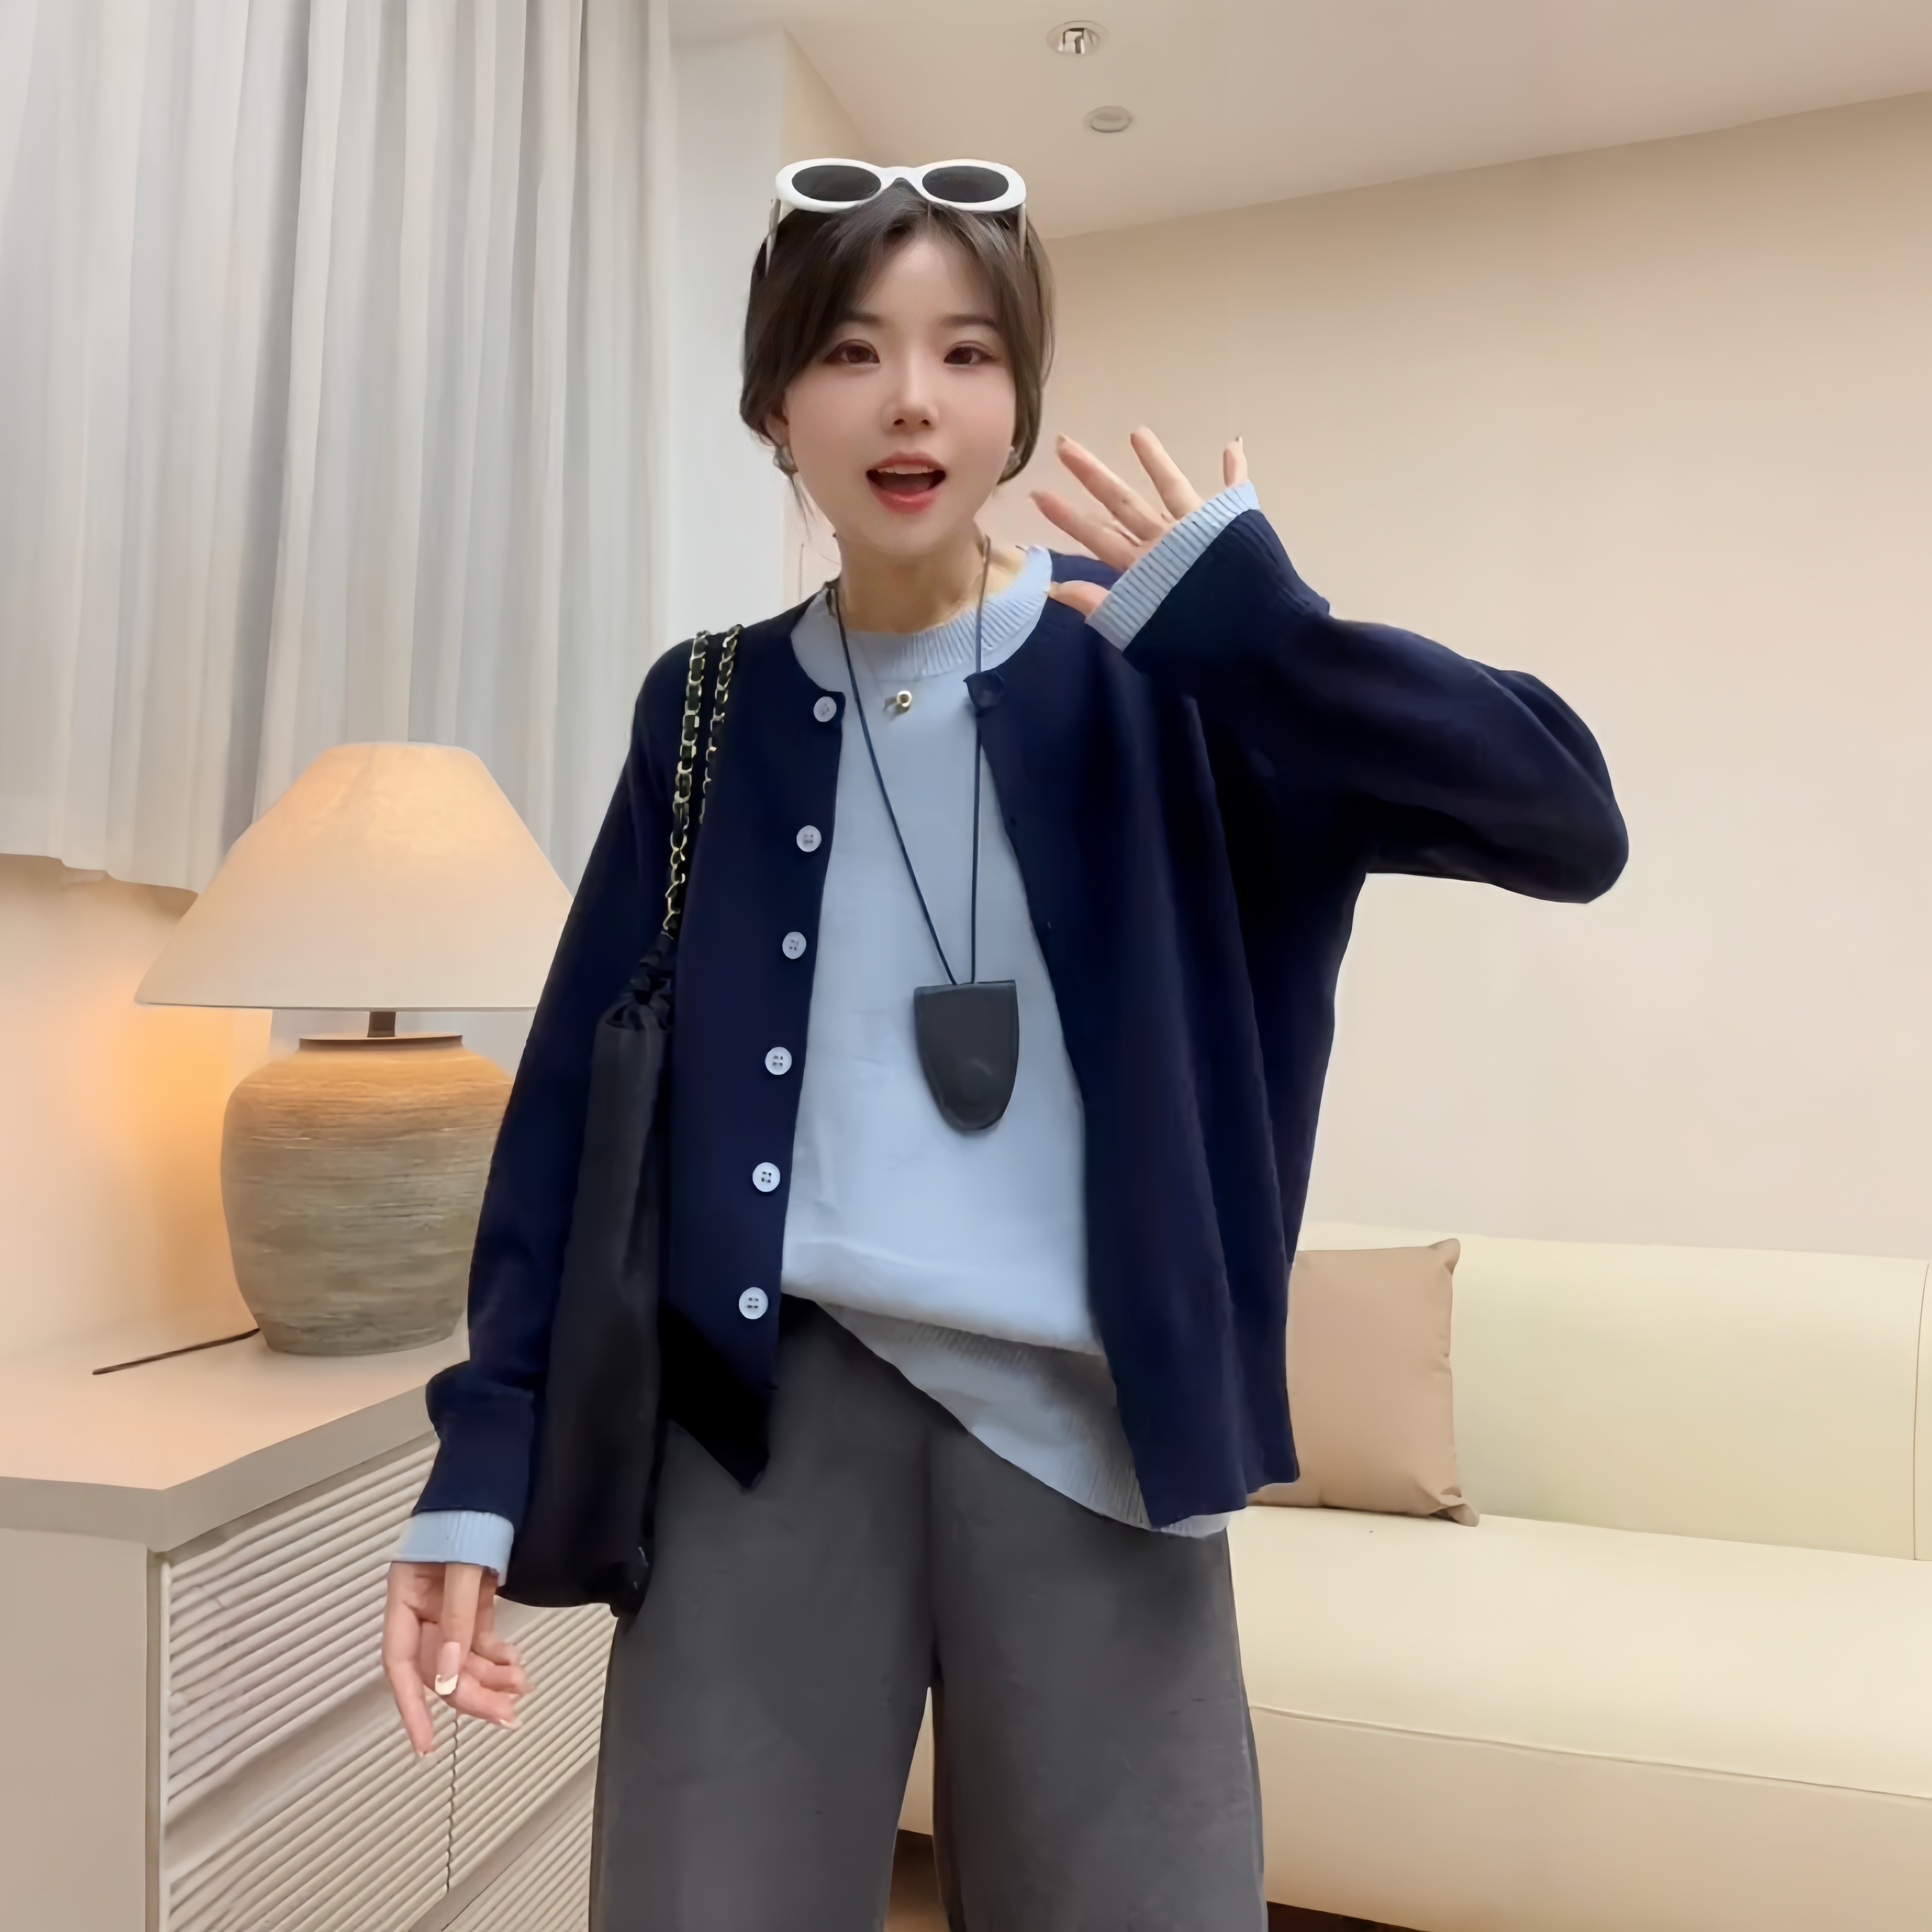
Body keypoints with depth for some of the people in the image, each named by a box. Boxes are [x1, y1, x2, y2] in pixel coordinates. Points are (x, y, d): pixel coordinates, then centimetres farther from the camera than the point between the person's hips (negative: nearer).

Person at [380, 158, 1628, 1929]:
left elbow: (1566, 823, -9)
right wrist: (482, 1466, 2)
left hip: (1083, 1425, -1)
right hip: (779, 1410, 2)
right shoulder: (711, 713, 5)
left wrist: (1247, 616, -19)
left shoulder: (1165, 680, 0)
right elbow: (577, 1096, 5)